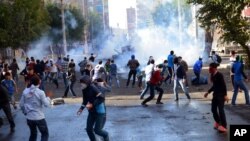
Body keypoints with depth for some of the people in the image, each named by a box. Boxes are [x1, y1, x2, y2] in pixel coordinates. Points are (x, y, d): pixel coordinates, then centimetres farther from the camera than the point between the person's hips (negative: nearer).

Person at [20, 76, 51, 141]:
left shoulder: (25, 91, -3)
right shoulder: (40, 92, -15)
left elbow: (21, 104, 3)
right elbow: (46, 104, -11)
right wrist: (48, 97, 6)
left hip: (29, 118, 5)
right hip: (39, 118, -5)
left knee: (33, 134, 23)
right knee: (45, 134, 12)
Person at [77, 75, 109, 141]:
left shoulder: (93, 88, -23)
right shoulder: (84, 90, 1)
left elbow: (101, 98, -25)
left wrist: (92, 104, -26)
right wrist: (81, 108, 3)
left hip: (99, 112, -7)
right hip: (92, 111, 7)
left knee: (97, 130, -5)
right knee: (89, 129, 7)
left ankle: (105, 135, 26)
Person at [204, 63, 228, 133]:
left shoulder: (219, 75, -17)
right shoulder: (212, 75, 6)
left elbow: (223, 85, -19)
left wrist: (225, 95, -25)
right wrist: (208, 92, 17)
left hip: (221, 95, -8)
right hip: (215, 94, 8)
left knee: (220, 110, -8)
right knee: (213, 109, 12)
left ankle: (223, 126, 2)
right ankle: (217, 122, 34)